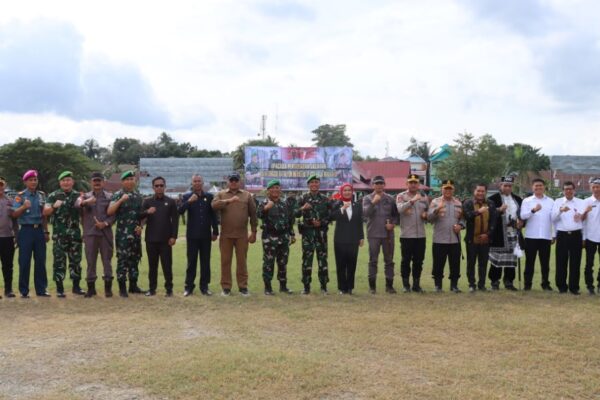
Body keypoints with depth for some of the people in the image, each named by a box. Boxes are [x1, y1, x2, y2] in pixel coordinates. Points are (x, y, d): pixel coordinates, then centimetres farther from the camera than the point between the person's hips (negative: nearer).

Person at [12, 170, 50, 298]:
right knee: (24, 261, 1)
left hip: (39, 230, 4)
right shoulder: (20, 196, -3)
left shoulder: (42, 195, 9)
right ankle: (24, 291, 8)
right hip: (26, 230, -4)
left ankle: (41, 289, 14)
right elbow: (14, 214, -10)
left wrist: (46, 231, 12)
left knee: (40, 261, 6)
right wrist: (23, 207, -28)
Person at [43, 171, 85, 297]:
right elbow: (45, 212, -4)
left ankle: (76, 286, 18)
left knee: (76, 260, 8)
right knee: (59, 261, -1)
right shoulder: (53, 196, 2)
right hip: (59, 234, -3)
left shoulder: (77, 195, 10)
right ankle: (59, 288, 5)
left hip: (75, 233, 3)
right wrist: (54, 206, -23)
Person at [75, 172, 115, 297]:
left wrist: (105, 223, -14)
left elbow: (114, 214, 3)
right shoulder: (85, 196, 9)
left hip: (106, 233, -1)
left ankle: (108, 287, 11)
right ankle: (91, 288, 13)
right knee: (90, 261, 5)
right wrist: (84, 202, -35)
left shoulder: (110, 196, 8)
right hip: (90, 233, 1)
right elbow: (77, 204, -13)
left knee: (107, 260, 3)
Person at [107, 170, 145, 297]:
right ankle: (122, 287, 1)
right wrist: (121, 200, -25)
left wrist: (140, 226, 3)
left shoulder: (138, 196, 12)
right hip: (123, 234, -5)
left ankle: (133, 285, 20)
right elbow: (109, 212, -16)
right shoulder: (117, 195, -4)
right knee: (122, 259, -4)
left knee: (135, 259, 10)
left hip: (136, 233, 6)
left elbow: (142, 214, 18)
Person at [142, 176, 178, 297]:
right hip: (151, 239, 2)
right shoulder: (147, 201, 8)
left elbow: (175, 220, 1)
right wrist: (147, 212, -23)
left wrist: (173, 236, -7)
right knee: (152, 265, 8)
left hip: (166, 239, -2)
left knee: (167, 265, 0)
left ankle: (169, 289, 7)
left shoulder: (170, 202, 4)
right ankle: (152, 288, 15)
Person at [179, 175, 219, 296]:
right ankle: (189, 286, 10)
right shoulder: (186, 196, 2)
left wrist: (215, 232, 4)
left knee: (205, 261, 5)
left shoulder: (209, 196, 5)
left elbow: (213, 215, 7)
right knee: (191, 261, 3)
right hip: (192, 234, -1)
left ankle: (204, 286, 13)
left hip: (206, 234, 1)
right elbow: (180, 211, -12)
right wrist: (189, 201, -27)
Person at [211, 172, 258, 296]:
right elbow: (214, 205, -15)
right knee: (225, 261, 5)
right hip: (226, 235, 0)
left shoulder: (247, 195, 7)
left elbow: (253, 214, 7)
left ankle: (243, 286, 13)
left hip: (242, 235, 0)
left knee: (242, 261, 5)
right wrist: (228, 201, -28)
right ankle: (226, 287, 13)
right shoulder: (221, 194, 5)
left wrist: (254, 232, 3)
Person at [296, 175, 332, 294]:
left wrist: (321, 222, -8)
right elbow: (296, 214, -1)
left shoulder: (325, 199, 9)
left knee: (322, 258, 3)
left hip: (321, 232, 1)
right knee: (307, 258, -1)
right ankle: (306, 287, 6)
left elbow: (330, 216, 8)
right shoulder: (303, 198, 6)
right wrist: (302, 208, -21)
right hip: (307, 231, -1)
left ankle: (324, 286, 10)